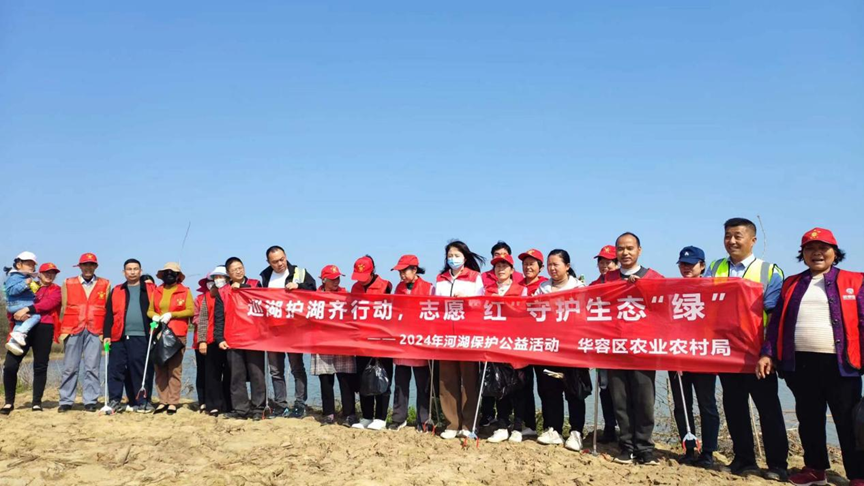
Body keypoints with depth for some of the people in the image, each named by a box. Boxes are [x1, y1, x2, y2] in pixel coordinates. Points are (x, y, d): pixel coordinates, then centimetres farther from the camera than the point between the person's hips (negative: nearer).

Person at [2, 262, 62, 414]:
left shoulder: (55, 290, 13)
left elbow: (48, 303, -8)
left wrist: (27, 309, -20)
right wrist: (16, 315, -9)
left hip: (43, 329, -2)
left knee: (40, 366, 0)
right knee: (10, 365, -7)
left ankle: (37, 403, 8)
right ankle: (9, 402, 7)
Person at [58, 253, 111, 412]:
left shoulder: (105, 284, 9)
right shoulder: (68, 284, 11)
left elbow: (108, 309, 7)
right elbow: (63, 309, 11)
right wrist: (62, 331, 6)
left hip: (95, 331, -1)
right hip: (73, 330, 1)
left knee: (92, 368, 0)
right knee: (70, 367, 3)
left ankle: (90, 401, 4)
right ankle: (66, 401, 10)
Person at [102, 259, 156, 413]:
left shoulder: (150, 290, 11)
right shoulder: (116, 291, 15)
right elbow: (109, 314, 11)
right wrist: (106, 334, 2)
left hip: (142, 337, -2)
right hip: (119, 337, 2)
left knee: (141, 369, 0)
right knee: (116, 369, 0)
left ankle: (143, 402, 7)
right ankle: (114, 401, 7)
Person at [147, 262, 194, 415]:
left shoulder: (185, 291, 4)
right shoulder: (157, 291, 15)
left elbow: (190, 310, -4)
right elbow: (150, 310, 15)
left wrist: (171, 314, -14)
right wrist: (154, 316, -8)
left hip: (177, 335, -4)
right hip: (158, 334, 4)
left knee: (174, 369, -2)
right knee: (160, 369, 4)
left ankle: (173, 402, 1)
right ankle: (163, 401, 10)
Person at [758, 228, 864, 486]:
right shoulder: (791, 284, 13)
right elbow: (777, 321, 12)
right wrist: (767, 353, 3)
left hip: (839, 363, -3)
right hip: (800, 363, 4)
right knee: (808, 418, 13)